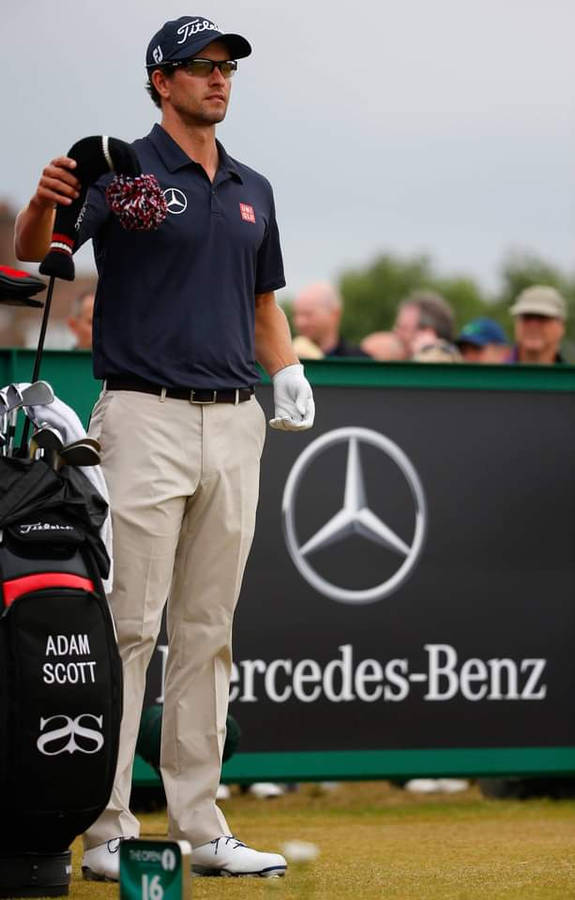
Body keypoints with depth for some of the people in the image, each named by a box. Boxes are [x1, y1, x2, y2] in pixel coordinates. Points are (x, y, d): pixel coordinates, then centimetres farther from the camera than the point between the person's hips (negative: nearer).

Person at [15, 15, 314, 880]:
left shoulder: (253, 190, 16)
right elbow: (35, 252, -17)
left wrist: (289, 378, 6)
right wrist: (45, 200, -40)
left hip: (235, 424, 6)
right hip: (147, 419, -6)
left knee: (207, 633, 9)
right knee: (130, 626, -7)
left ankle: (201, 826, 14)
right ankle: (105, 831, -5)